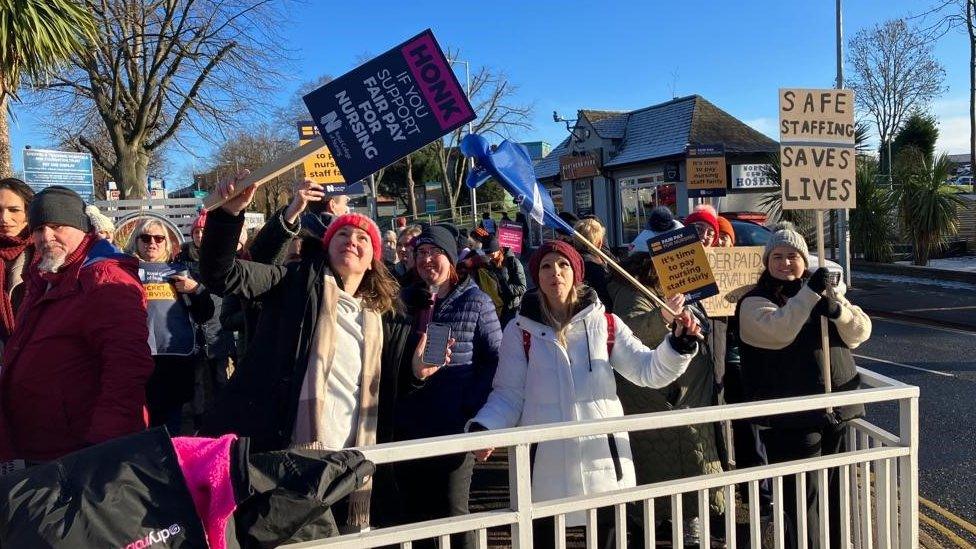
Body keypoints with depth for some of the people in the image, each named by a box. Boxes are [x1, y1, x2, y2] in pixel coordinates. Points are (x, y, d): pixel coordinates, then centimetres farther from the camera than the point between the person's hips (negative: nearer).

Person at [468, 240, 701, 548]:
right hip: (546, 465, -1)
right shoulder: (520, 330, 1)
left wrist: (680, 343, -11)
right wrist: (484, 428, -18)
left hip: (603, 460, 1)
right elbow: (508, 395, -1)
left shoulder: (605, 324, 4)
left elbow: (648, 370, 4)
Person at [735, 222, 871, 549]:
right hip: (792, 418, -5)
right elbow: (778, 331, -23)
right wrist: (810, 293, -23)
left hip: (838, 412, 6)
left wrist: (837, 309, -15)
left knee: (835, 494, 18)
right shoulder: (755, 302, -4)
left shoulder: (826, 292, 14)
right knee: (801, 500, 0)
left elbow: (862, 331, 4)